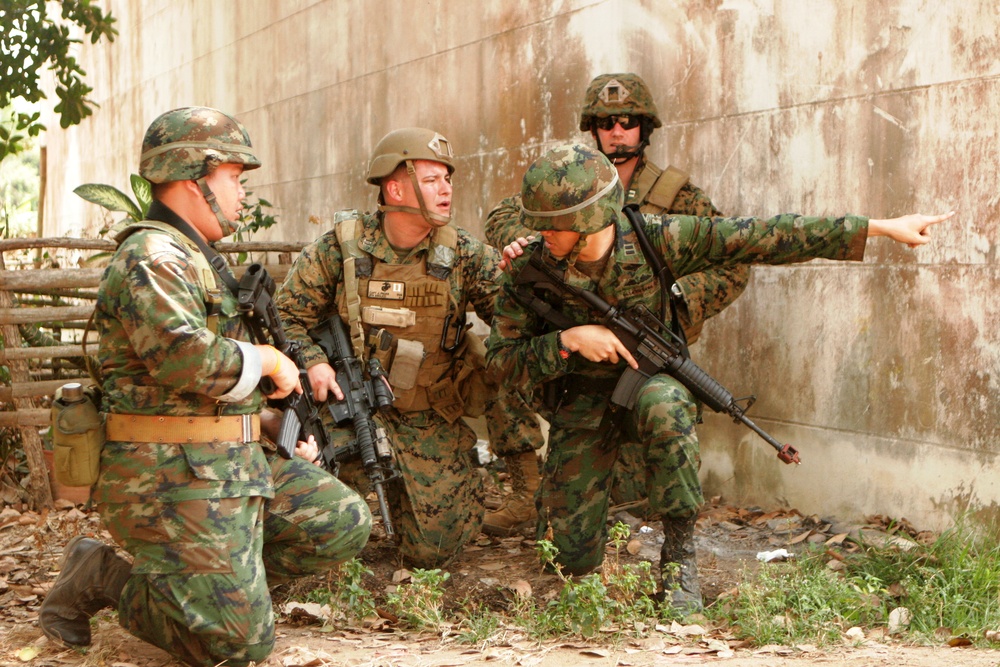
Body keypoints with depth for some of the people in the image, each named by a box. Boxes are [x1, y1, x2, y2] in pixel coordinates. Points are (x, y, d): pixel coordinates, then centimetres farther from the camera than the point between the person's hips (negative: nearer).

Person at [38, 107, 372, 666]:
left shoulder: (199, 259, 18)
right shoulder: (149, 258, -15)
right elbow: (188, 362, -30)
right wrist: (268, 359, -13)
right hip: (174, 477, -10)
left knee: (345, 524, 8)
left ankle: (207, 583, 11)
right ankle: (101, 577, 4)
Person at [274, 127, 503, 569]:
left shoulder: (464, 255, -7)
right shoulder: (341, 247, -10)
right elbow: (287, 314, -2)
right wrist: (312, 361, -20)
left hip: (429, 419, 1)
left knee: (433, 550, 2)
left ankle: (399, 481, 34)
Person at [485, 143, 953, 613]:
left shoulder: (650, 240, -20)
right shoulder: (530, 270, -17)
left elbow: (761, 238, -19)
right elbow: (501, 358, -11)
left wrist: (883, 227, -20)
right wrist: (568, 340, -30)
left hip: (649, 384, -1)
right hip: (580, 411, 1)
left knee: (662, 405, -40)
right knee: (574, 559, -3)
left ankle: (679, 556, -23)